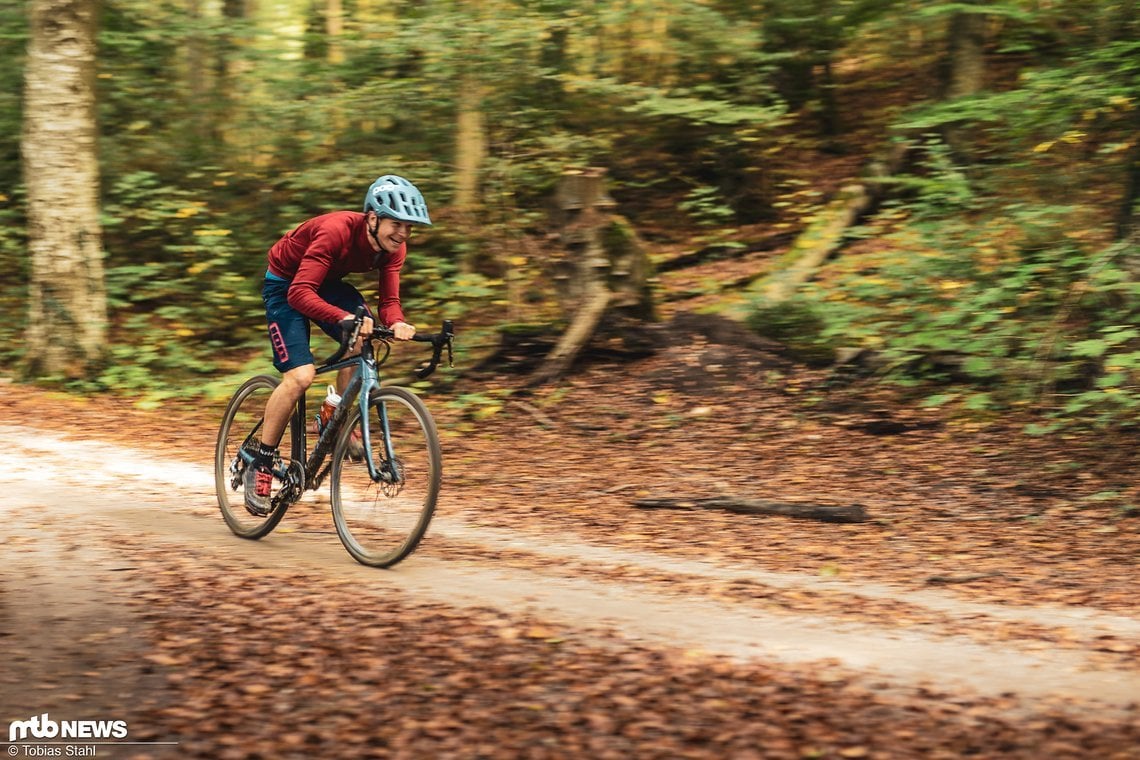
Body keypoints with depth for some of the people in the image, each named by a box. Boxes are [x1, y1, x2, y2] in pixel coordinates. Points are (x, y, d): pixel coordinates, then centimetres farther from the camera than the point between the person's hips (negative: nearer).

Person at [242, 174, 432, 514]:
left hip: (327, 283, 6)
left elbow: (389, 300, -13)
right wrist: (345, 318, -57)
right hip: (285, 285, -6)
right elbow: (300, 294, -42)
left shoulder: (393, 248, -15)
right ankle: (258, 465, -7)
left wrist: (396, 323, -37)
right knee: (301, 375, -20)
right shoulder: (336, 232, -36)